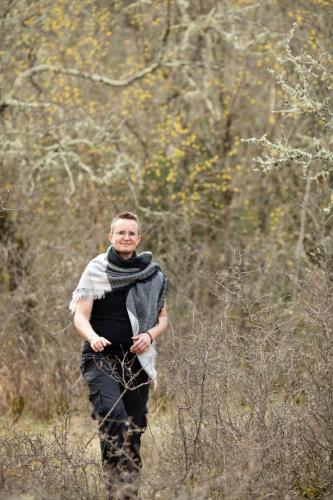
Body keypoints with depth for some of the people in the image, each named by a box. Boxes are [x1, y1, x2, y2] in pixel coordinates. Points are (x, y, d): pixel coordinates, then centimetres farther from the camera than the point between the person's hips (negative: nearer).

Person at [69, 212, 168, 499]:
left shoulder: (153, 274, 9)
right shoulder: (97, 270, 0)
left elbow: (163, 318, 17)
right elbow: (80, 316, -5)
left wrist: (150, 335, -5)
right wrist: (93, 337, -26)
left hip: (137, 360, 4)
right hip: (101, 357, -4)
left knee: (134, 430, 5)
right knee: (113, 417, -25)